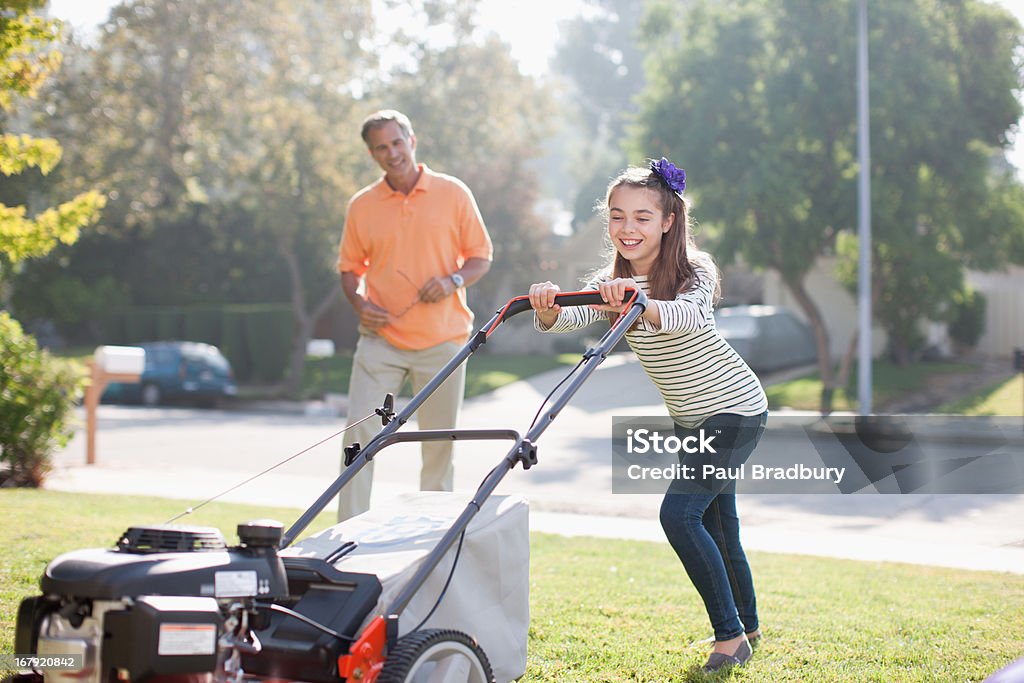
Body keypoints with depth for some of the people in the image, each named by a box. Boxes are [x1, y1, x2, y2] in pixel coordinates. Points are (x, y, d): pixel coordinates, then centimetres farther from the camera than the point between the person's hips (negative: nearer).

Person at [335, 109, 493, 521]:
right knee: (360, 431, -8)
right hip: (381, 338, 1)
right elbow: (350, 266, 13)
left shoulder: (453, 193, 1)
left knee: (440, 441, 6)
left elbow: (481, 255, 5)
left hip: (442, 340, -1)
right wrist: (359, 303, -6)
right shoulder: (362, 205, 5)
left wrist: (453, 281, -14)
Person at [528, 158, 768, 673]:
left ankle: (730, 635, -10)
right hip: (689, 419, 7)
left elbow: (692, 316, -42)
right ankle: (747, 627, 32)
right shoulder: (613, 285, -1)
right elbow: (571, 317, -19)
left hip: (736, 410, -7)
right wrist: (548, 310, -42)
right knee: (716, 525, 15)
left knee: (679, 513, -19)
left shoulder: (694, 271, -19)